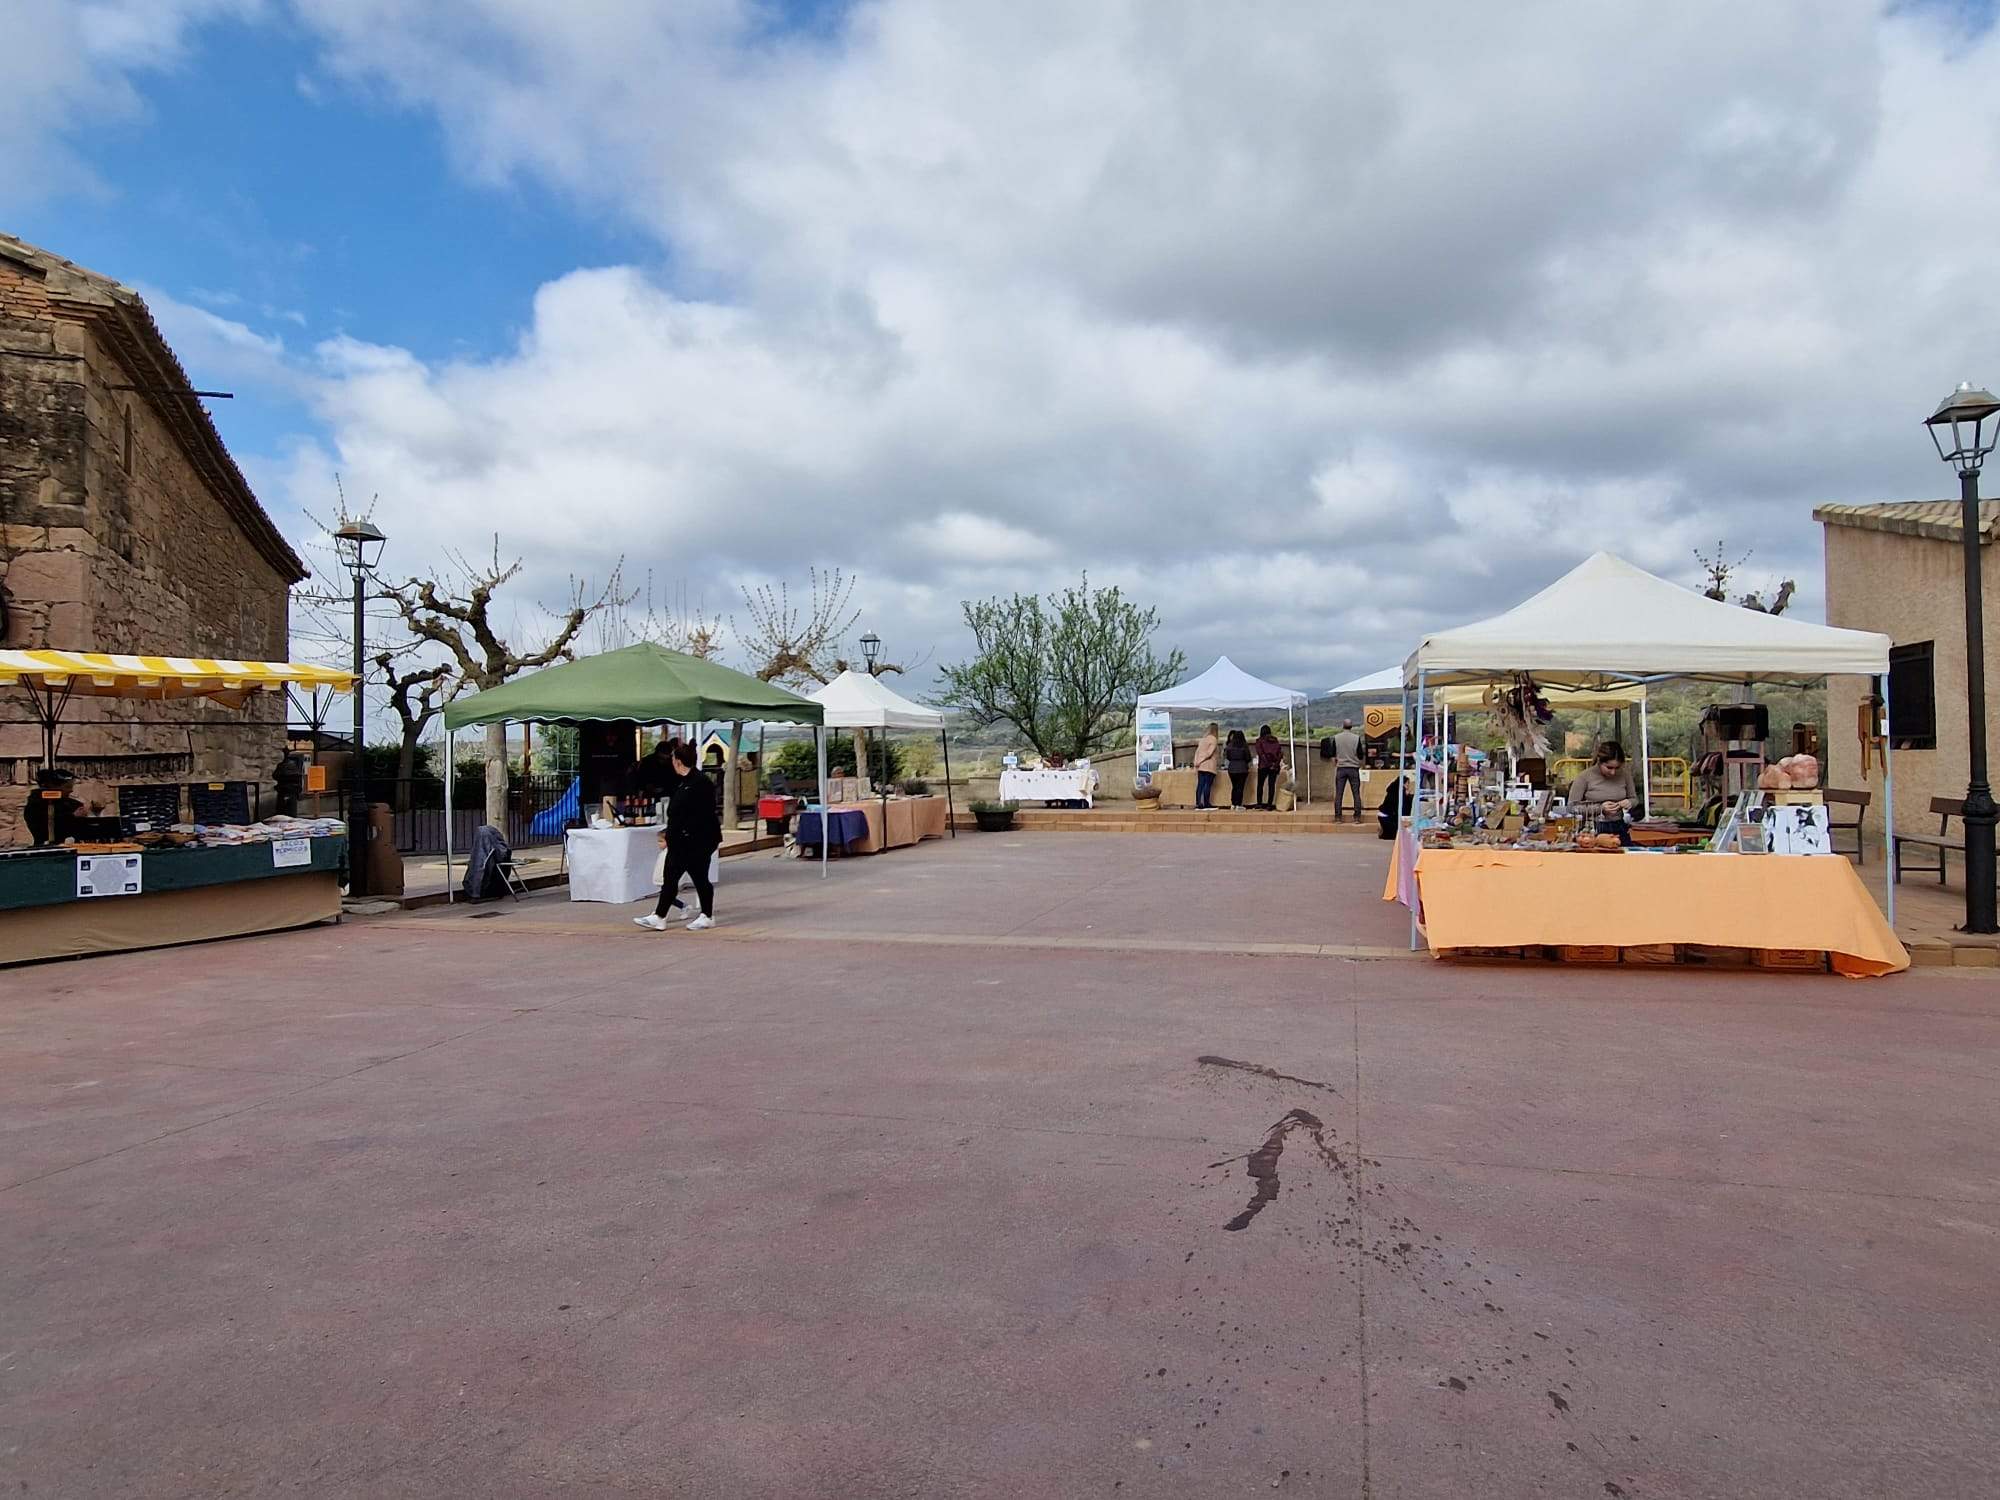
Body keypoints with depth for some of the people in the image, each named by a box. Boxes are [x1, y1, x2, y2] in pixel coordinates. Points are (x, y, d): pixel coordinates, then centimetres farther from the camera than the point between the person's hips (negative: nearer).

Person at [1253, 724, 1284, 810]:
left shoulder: (1260, 740, -1)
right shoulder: (1276, 741, 8)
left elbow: (1260, 753, -12)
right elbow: (1281, 753, 0)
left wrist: (1268, 763, -12)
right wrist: (1276, 764, -6)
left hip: (1263, 766, -3)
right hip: (1274, 767, 3)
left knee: (1260, 785, 9)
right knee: (1272, 785, 4)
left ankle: (1259, 803, 4)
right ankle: (1270, 805, 1)